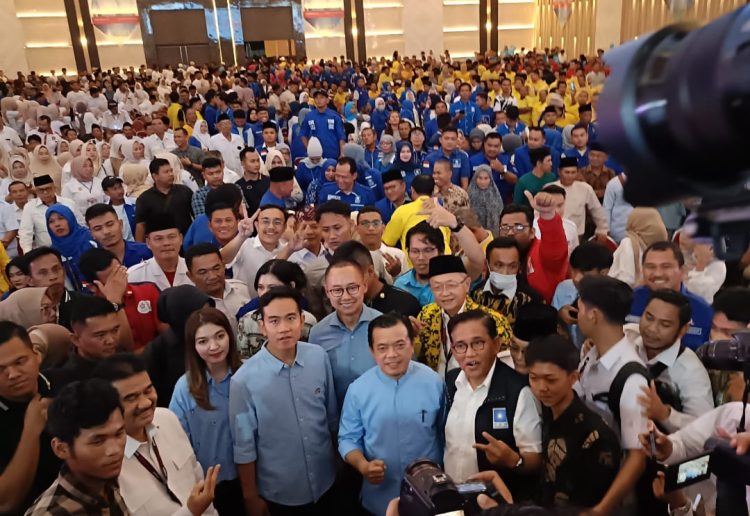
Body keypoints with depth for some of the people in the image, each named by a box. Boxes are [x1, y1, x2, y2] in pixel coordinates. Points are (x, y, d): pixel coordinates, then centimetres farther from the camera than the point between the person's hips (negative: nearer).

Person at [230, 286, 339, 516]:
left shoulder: (320, 358, -12)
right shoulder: (244, 379, -22)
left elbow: (332, 417, 1)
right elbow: (244, 447, -12)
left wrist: (342, 462, 10)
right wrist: (251, 497, -4)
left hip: (324, 484, 3)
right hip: (277, 494, -3)